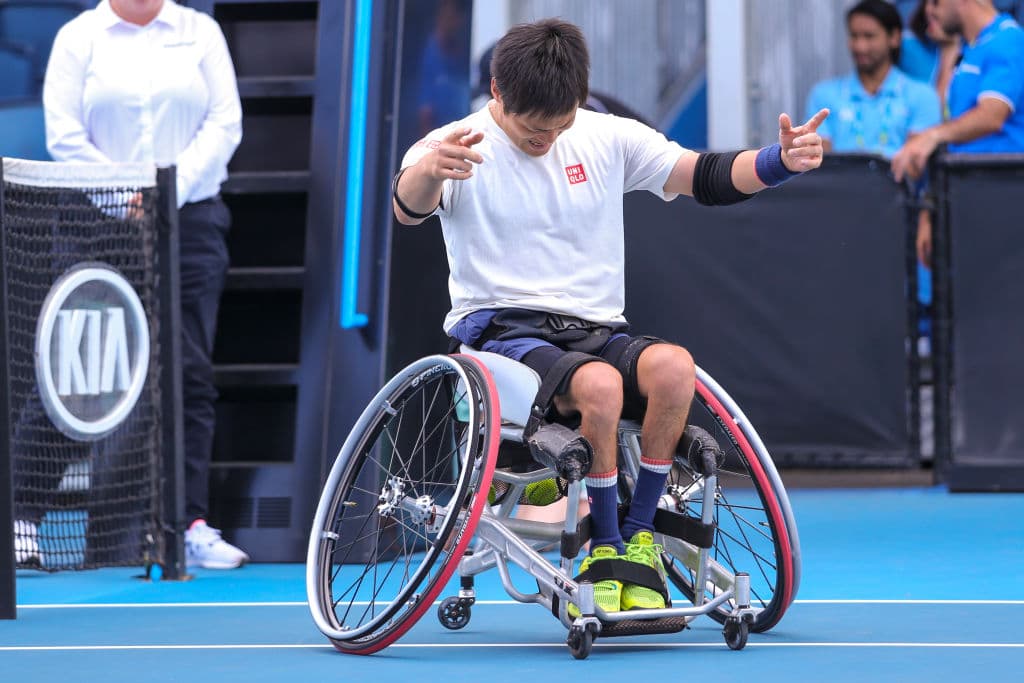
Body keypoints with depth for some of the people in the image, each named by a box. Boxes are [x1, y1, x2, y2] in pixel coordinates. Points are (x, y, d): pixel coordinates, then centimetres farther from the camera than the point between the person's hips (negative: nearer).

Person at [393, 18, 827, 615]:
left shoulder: (608, 138, 10)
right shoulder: (458, 147, -2)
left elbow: (706, 177, 5)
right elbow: (408, 208, -24)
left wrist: (783, 160, -15)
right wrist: (428, 170, -49)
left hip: (600, 333, 4)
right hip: (503, 334, -4)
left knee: (674, 366, -31)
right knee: (599, 384, -36)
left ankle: (637, 538, -17)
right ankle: (604, 548, -19)